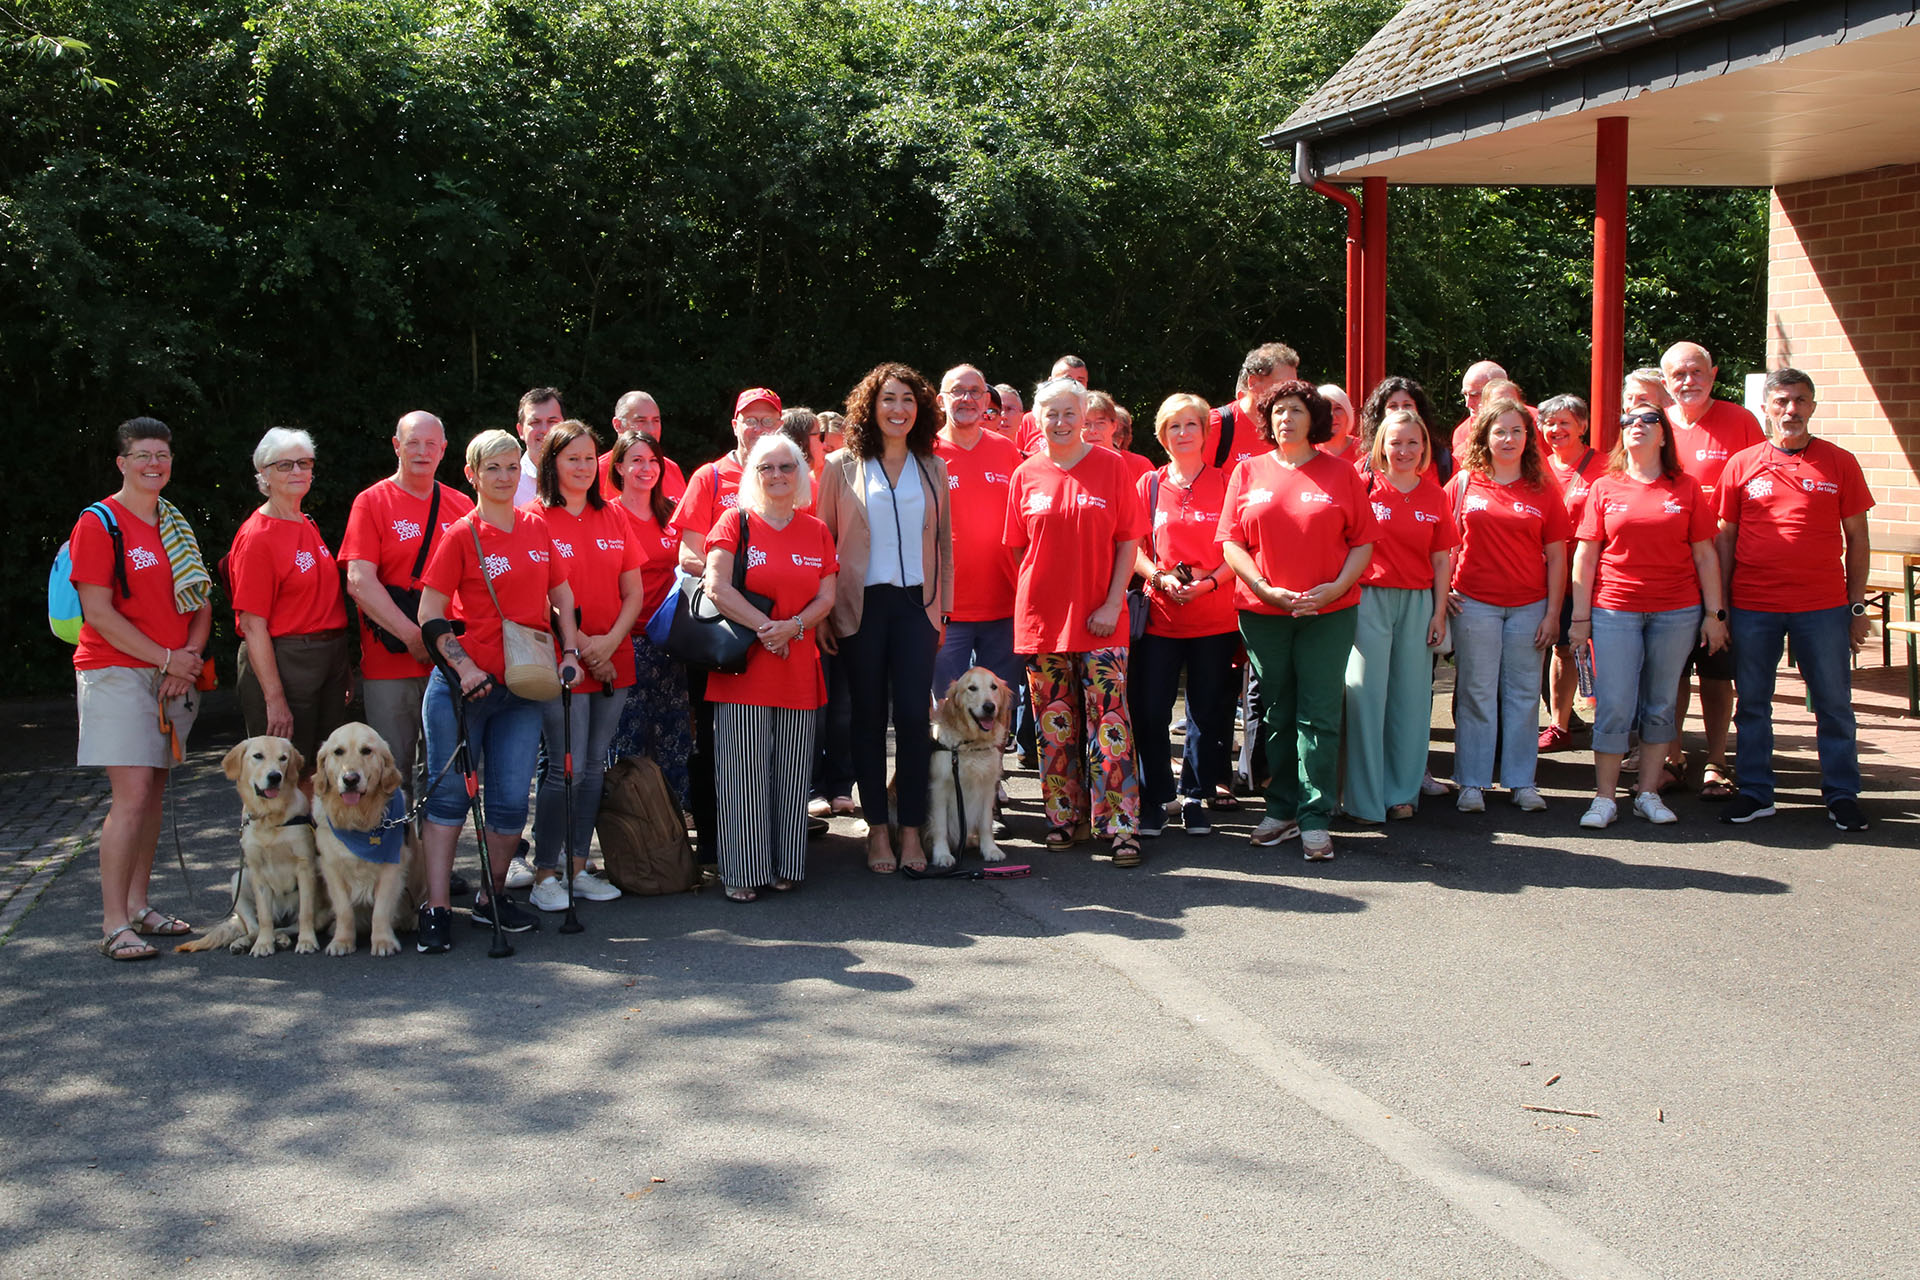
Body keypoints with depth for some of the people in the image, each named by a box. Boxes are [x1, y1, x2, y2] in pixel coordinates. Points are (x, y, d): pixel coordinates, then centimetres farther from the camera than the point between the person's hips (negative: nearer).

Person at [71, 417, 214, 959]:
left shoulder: (179, 527, 15)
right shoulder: (99, 523, -5)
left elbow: (202, 604, 15)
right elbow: (98, 612, -12)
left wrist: (188, 659, -3)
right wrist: (164, 657, -13)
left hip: (173, 676, 6)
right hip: (117, 671, -6)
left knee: (154, 792, 8)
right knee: (132, 796, -13)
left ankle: (137, 905, 18)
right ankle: (113, 925, -10)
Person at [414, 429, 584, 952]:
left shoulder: (537, 528, 10)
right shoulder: (461, 535, -3)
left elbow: (562, 596, 19)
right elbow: (430, 615, -5)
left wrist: (571, 653, 8)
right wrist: (464, 667, -14)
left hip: (522, 688, 4)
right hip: (463, 685, -4)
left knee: (511, 800, 3)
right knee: (449, 793, -1)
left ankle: (492, 897, 20)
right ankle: (437, 908, 2)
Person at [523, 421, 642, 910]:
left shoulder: (613, 517, 12)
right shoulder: (534, 518, -3)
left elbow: (634, 593, 9)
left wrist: (610, 640, -7)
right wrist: (579, 647, -14)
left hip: (613, 662, 5)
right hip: (561, 663, -5)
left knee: (594, 766, 9)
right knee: (566, 769, -7)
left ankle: (577, 866, 18)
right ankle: (545, 873, 4)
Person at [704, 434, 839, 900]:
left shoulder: (816, 532, 13)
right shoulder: (735, 522, 2)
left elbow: (826, 598, 6)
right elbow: (716, 587, -9)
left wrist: (793, 626, -12)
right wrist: (764, 627, -14)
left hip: (798, 667, 3)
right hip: (743, 668, -3)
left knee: (792, 774, 6)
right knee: (743, 772, -3)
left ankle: (786, 867, 15)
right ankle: (743, 873, 4)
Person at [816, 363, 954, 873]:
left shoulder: (932, 468, 11)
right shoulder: (842, 466, 4)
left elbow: (943, 543, 14)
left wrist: (941, 608, 9)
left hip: (915, 603, 1)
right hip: (862, 604, -1)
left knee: (914, 715, -6)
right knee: (870, 716, 3)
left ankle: (911, 830, 1)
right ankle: (877, 828, 10)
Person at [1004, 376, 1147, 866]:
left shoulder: (1111, 466, 1)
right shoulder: (1026, 476, 7)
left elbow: (1128, 542, 0)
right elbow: (1020, 549, 13)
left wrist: (1112, 604, -8)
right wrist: (1036, 599, 3)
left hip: (1100, 619, -2)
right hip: (1041, 617, 3)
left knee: (1108, 724, -6)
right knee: (1053, 724, 8)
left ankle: (1121, 826, -3)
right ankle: (1064, 818, 19)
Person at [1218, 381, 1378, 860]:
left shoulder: (1339, 473, 4)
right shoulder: (1248, 472, 7)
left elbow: (1363, 541, 2)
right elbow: (1231, 541, 3)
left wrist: (1338, 587, -12)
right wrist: (1266, 589, -10)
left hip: (1327, 612, -2)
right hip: (1263, 612, 2)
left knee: (1319, 716, -3)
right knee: (1276, 713, 9)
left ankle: (1315, 819, 1)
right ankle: (1282, 810, 19)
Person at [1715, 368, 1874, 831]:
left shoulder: (1839, 463, 3)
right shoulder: (1741, 464, 4)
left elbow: (1857, 537, 6)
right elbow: (1724, 537, 7)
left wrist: (1857, 605, 2)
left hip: (1823, 606, -1)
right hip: (1752, 607, 1)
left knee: (1834, 703, 5)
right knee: (1752, 703, 8)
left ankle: (1842, 796, 16)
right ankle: (1755, 793, 19)